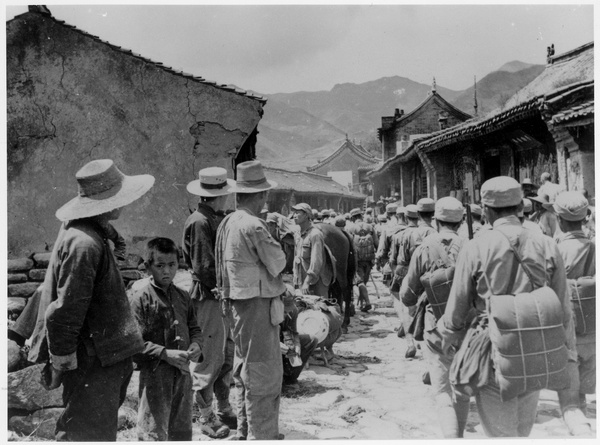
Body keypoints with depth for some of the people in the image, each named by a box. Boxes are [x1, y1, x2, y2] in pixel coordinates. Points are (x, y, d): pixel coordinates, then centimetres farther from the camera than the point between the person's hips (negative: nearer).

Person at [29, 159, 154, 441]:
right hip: (91, 362, -10)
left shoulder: (82, 231, 8)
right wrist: (63, 361, -17)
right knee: (90, 433, 2)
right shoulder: (84, 243, -25)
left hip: (104, 358, 10)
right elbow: (66, 310, -24)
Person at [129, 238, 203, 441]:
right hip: (154, 373, -6)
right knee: (154, 434, 1)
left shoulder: (182, 296, 9)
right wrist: (165, 353, -21)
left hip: (183, 372, 6)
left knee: (182, 432, 19)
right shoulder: (139, 295, -11)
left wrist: (195, 345, -3)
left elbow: (195, 328, 18)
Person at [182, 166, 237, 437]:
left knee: (226, 356, 16)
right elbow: (205, 268, -20)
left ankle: (224, 410, 30)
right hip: (209, 298, -9)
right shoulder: (200, 222, -17)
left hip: (222, 297, 9)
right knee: (210, 360, 1)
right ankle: (205, 417, 16)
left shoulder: (215, 220, 13)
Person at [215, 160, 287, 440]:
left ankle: (245, 433, 35)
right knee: (264, 376, 1)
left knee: (245, 373, 21)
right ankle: (262, 436, 10)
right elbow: (278, 264, -12)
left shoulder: (227, 223, 8)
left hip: (237, 302, 10)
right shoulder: (253, 226, -20)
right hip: (258, 305, -10)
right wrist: (274, 246, 5)